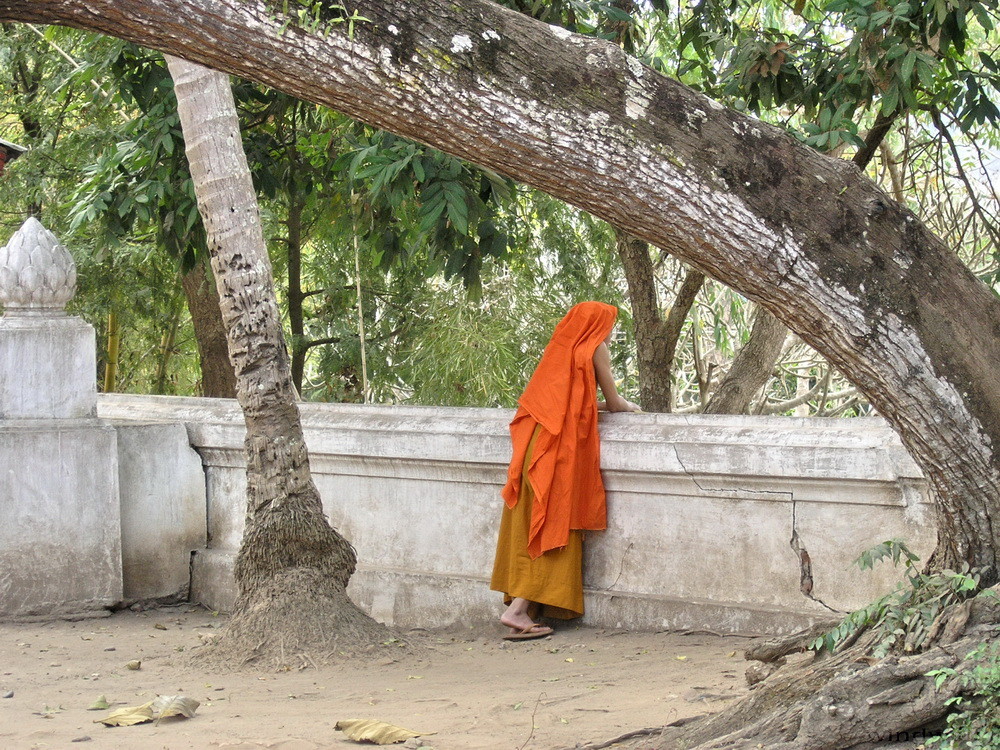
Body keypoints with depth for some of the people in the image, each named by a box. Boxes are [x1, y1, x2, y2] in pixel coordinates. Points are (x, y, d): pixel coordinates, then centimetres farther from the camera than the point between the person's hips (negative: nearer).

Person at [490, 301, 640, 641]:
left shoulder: (562, 347, 21)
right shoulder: (595, 349, 1)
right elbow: (613, 403, 6)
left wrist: (618, 404, 34)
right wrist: (629, 406, 28)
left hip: (533, 445, 7)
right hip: (561, 449, -7)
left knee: (529, 529, 7)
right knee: (553, 527, -6)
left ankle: (521, 607, 4)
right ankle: (518, 609, -14)